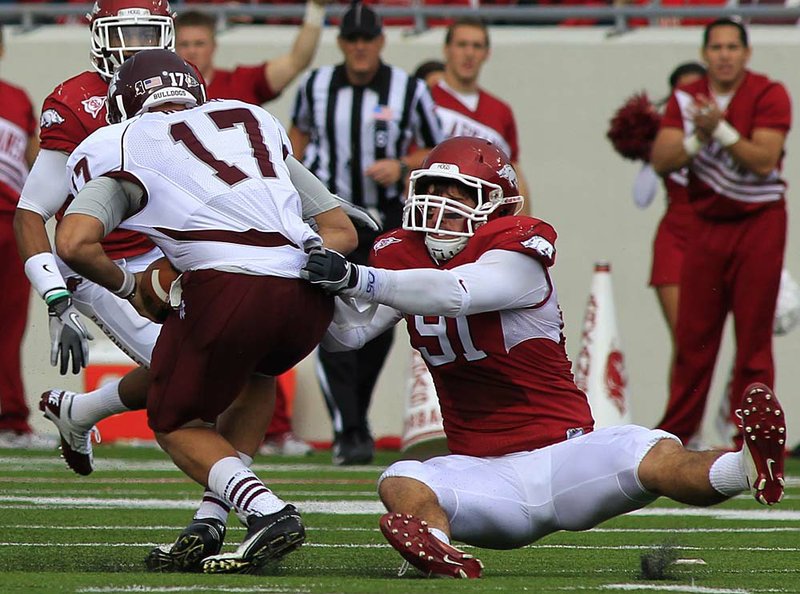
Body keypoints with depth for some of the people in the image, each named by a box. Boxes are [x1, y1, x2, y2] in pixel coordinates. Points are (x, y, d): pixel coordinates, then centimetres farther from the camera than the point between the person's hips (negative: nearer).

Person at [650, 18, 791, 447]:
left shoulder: (768, 95, -7)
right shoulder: (686, 99, 6)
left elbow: (764, 161, -17)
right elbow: (661, 161, -2)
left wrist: (721, 130, -24)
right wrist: (698, 138, -17)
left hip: (759, 223, -4)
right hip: (706, 223, 4)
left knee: (754, 336, -4)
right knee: (693, 334, 4)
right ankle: (676, 432, 12)